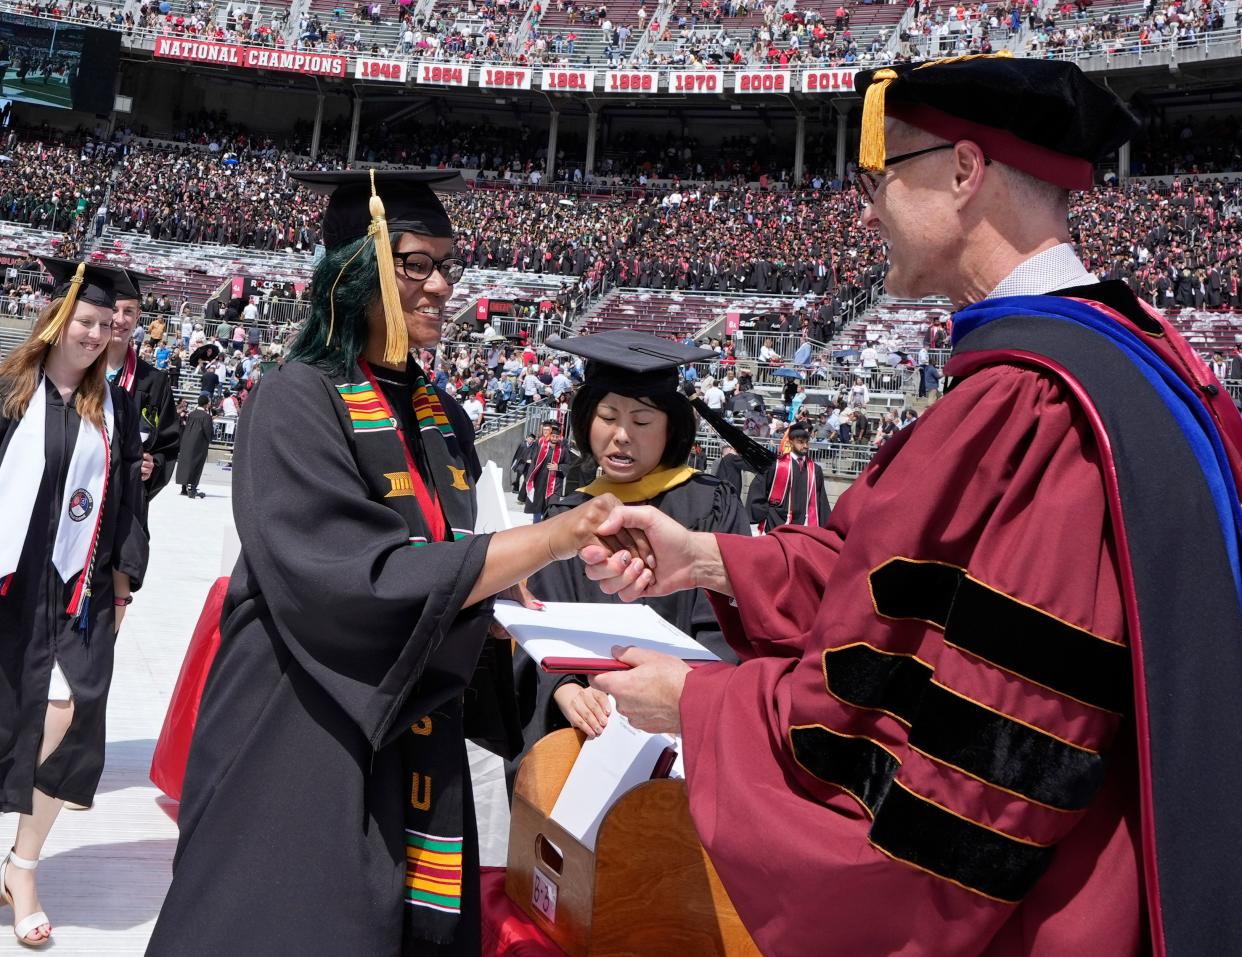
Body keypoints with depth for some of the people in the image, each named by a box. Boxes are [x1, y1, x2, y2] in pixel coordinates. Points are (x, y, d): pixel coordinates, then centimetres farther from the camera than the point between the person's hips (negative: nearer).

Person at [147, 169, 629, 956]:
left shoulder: (445, 420, 8)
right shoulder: (298, 403, -13)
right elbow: (354, 579, -24)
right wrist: (555, 537, -26)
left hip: (417, 754, 6)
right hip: (304, 751, -6)